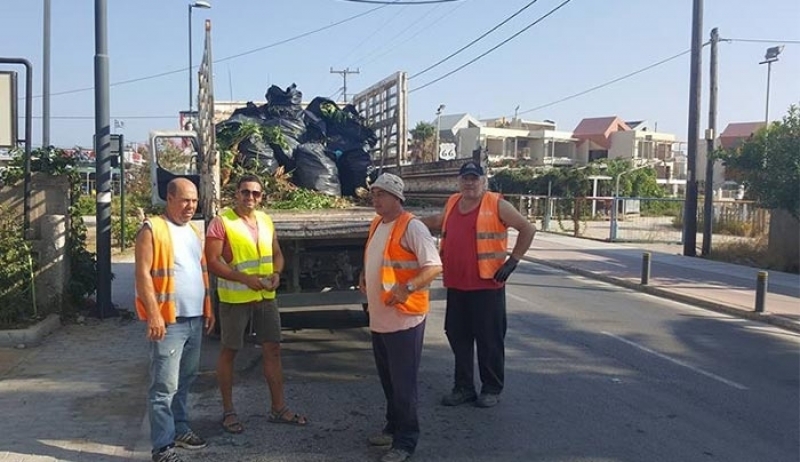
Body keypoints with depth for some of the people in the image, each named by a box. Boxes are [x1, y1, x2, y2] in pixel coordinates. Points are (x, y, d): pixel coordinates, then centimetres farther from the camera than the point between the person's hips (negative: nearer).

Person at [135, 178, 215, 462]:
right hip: (168, 321, -7)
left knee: (185, 380, 17)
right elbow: (143, 274, -14)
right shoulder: (152, 229, -9)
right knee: (165, 385, -5)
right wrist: (154, 315, -20)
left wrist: (208, 308, 17)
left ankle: (180, 429, 30)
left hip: (195, 319, 8)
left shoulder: (194, 231, 15)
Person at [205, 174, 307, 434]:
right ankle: (228, 411, 19)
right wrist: (245, 278, -22)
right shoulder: (221, 222, -11)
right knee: (229, 352, 7)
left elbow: (277, 253, 17)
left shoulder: (266, 221, 9)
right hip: (235, 298, -6)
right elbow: (212, 262, -15)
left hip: (265, 296, 6)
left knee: (272, 349, 9)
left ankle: (278, 408, 21)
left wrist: (276, 273, -5)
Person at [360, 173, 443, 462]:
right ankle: (393, 427, 35)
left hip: (404, 319, -9)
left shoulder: (411, 227, -14)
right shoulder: (377, 225, 13)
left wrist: (407, 287, -31)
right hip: (379, 318, 9)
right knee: (388, 380, 20)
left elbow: (435, 266, -20)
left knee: (403, 383, 0)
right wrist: (365, 276, 11)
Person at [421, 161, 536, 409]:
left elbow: (528, 229, -4)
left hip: (487, 285, -6)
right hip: (456, 285, 6)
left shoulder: (496, 205, -6)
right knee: (458, 336, 13)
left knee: (489, 338, 4)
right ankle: (463, 387, 27)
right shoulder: (453, 203, 11)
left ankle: (492, 389, 20)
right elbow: (440, 221, 33)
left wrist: (512, 261, -8)